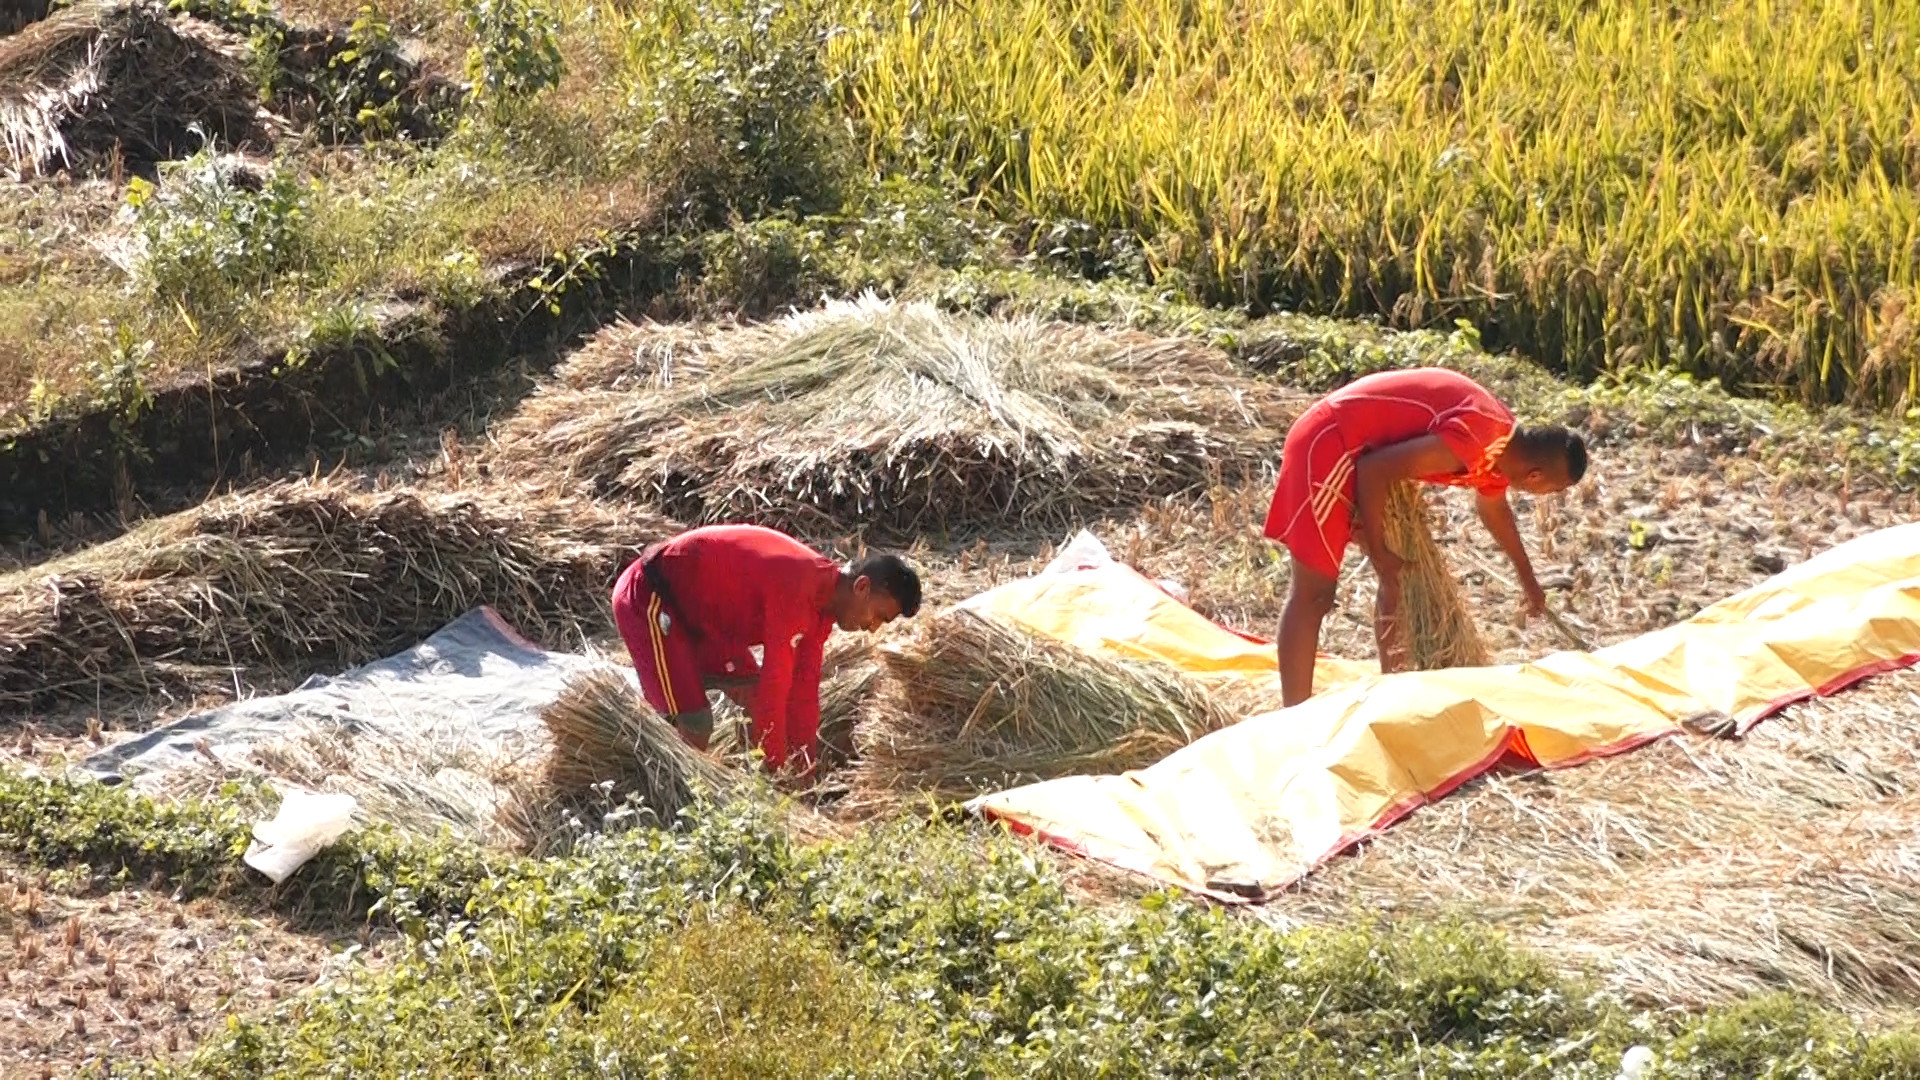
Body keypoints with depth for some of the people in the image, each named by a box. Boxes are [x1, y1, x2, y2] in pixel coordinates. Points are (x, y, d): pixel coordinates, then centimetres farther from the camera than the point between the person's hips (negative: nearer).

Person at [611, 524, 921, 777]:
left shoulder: (822, 603, 1)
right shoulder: (796, 587, -30)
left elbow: (804, 689, 6)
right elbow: (775, 685, -29)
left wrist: (805, 773, 5)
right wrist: (777, 774, -23)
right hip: (647, 597, -10)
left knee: (755, 697, 8)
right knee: (694, 728, -17)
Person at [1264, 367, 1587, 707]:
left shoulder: (1500, 447, 6)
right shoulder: (1475, 439, -25)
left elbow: (1494, 509, 29)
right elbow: (1374, 471, -24)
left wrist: (1528, 579, 44)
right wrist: (1378, 553, -14)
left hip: (1361, 449, 10)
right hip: (1327, 444, -10)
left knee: (1401, 577, 16)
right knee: (1313, 592, -12)